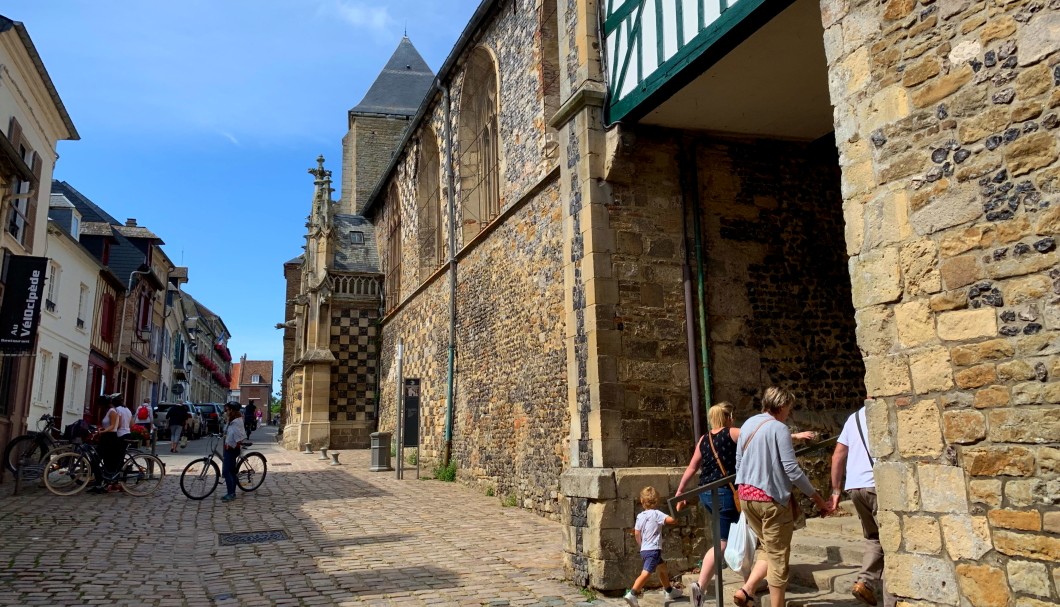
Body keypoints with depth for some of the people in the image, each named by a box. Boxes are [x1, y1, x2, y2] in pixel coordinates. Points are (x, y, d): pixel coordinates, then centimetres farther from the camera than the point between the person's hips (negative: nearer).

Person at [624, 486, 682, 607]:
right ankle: (632, 594, -25)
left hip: (644, 550, 8)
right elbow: (673, 520, -20)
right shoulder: (656, 514, -10)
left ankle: (669, 591, 42)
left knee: (662, 567, 27)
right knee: (646, 573, -14)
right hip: (653, 550, -8)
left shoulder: (640, 516, 7)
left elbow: (637, 534, 8)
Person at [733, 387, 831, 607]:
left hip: (746, 496, 7)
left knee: (767, 548, 19)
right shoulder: (779, 428, -12)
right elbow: (791, 469, -16)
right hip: (771, 498, -7)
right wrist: (817, 497, -8)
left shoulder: (747, 425, 10)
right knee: (778, 556, 5)